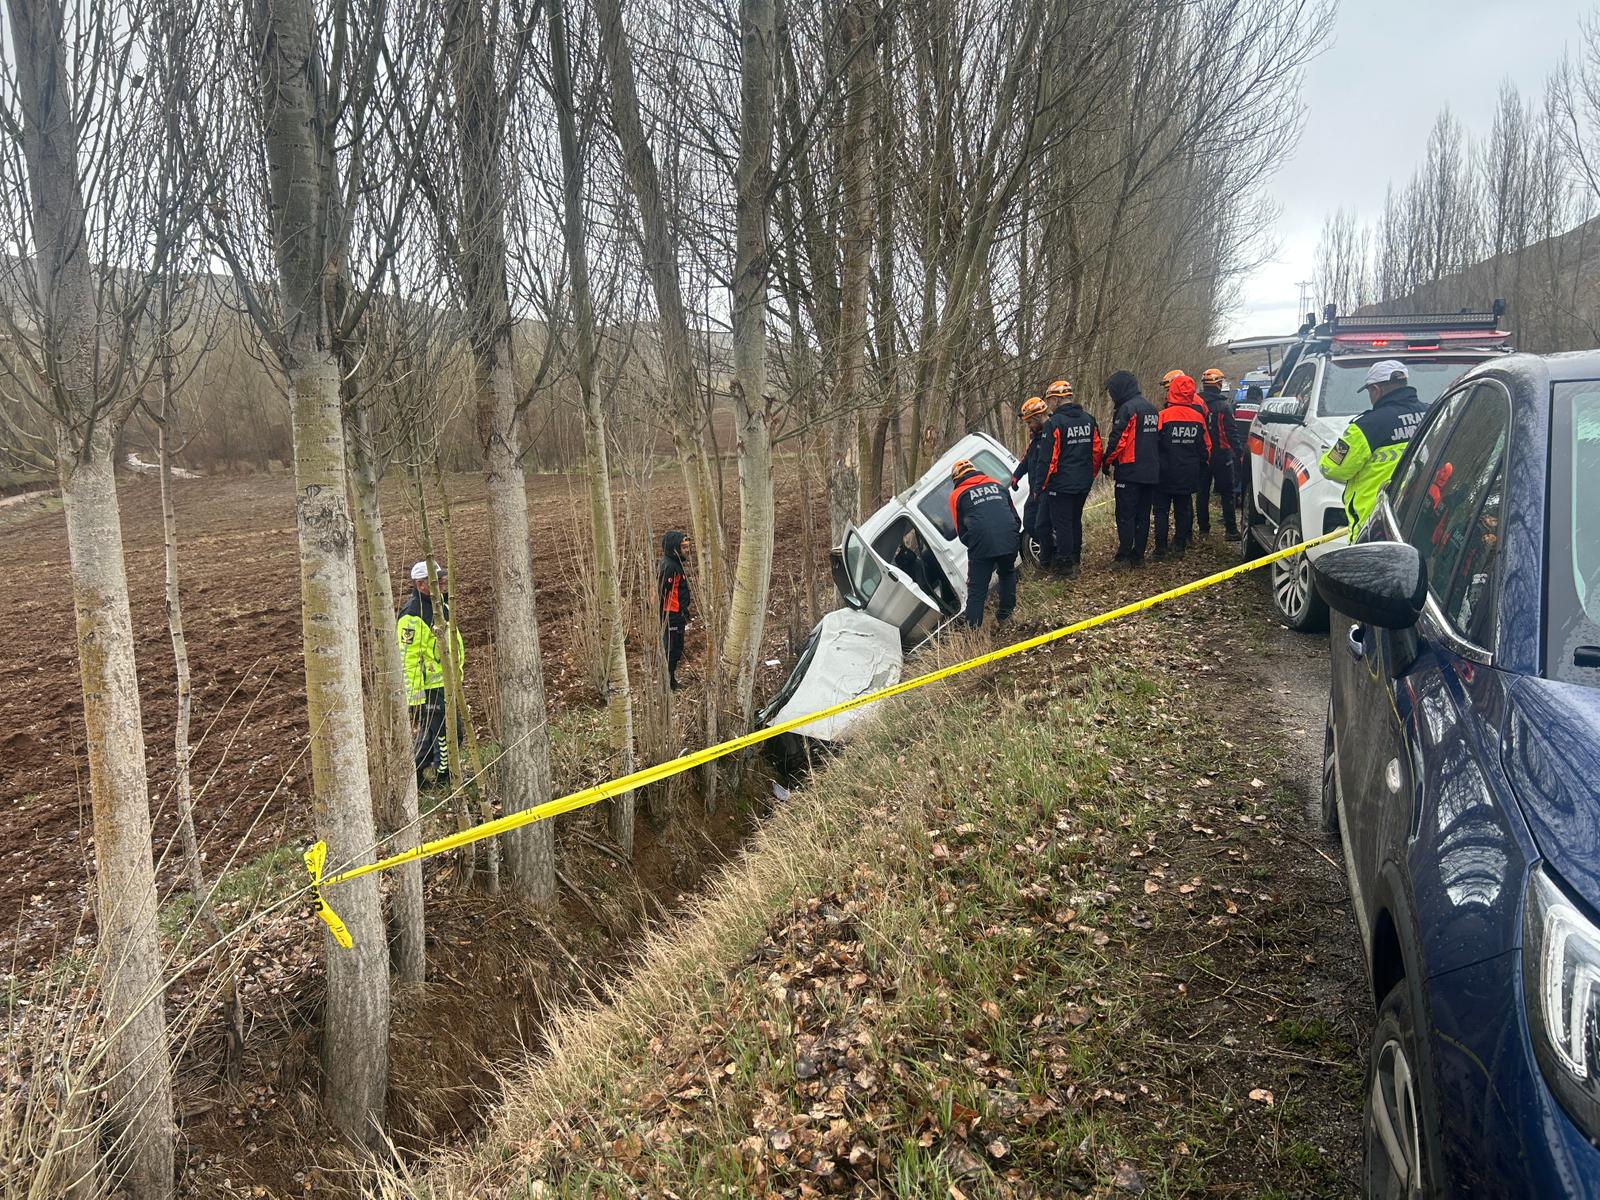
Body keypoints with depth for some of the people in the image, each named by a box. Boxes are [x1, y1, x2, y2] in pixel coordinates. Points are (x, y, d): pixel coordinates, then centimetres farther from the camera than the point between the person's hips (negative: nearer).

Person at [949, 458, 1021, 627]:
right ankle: (1005, 615, 36)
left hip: (981, 546, -3)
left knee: (976, 590, 5)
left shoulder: (957, 495, 14)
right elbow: (1015, 517, 26)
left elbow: (961, 531, 16)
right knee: (1007, 574, 31)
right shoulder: (996, 485, 24)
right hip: (1010, 541, 3)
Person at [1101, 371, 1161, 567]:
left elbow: (1117, 440, -17)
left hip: (1129, 471, -8)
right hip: (1151, 471, 8)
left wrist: (1107, 462, -4)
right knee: (1143, 515, 11)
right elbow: (1158, 438, 19)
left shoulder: (1127, 409, -14)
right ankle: (1138, 555, 14)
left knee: (1125, 515, -1)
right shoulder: (1152, 409, 14)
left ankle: (1124, 555, 0)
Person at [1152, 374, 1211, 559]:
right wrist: (1202, 470, 20)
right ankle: (1179, 547, 14)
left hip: (1166, 474, -3)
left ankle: (1161, 548, 3)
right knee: (1183, 510, 12)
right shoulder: (1198, 417, 0)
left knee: (1162, 509, 5)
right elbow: (1206, 447, 8)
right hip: (1189, 474, 4)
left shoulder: (1163, 416, -15)